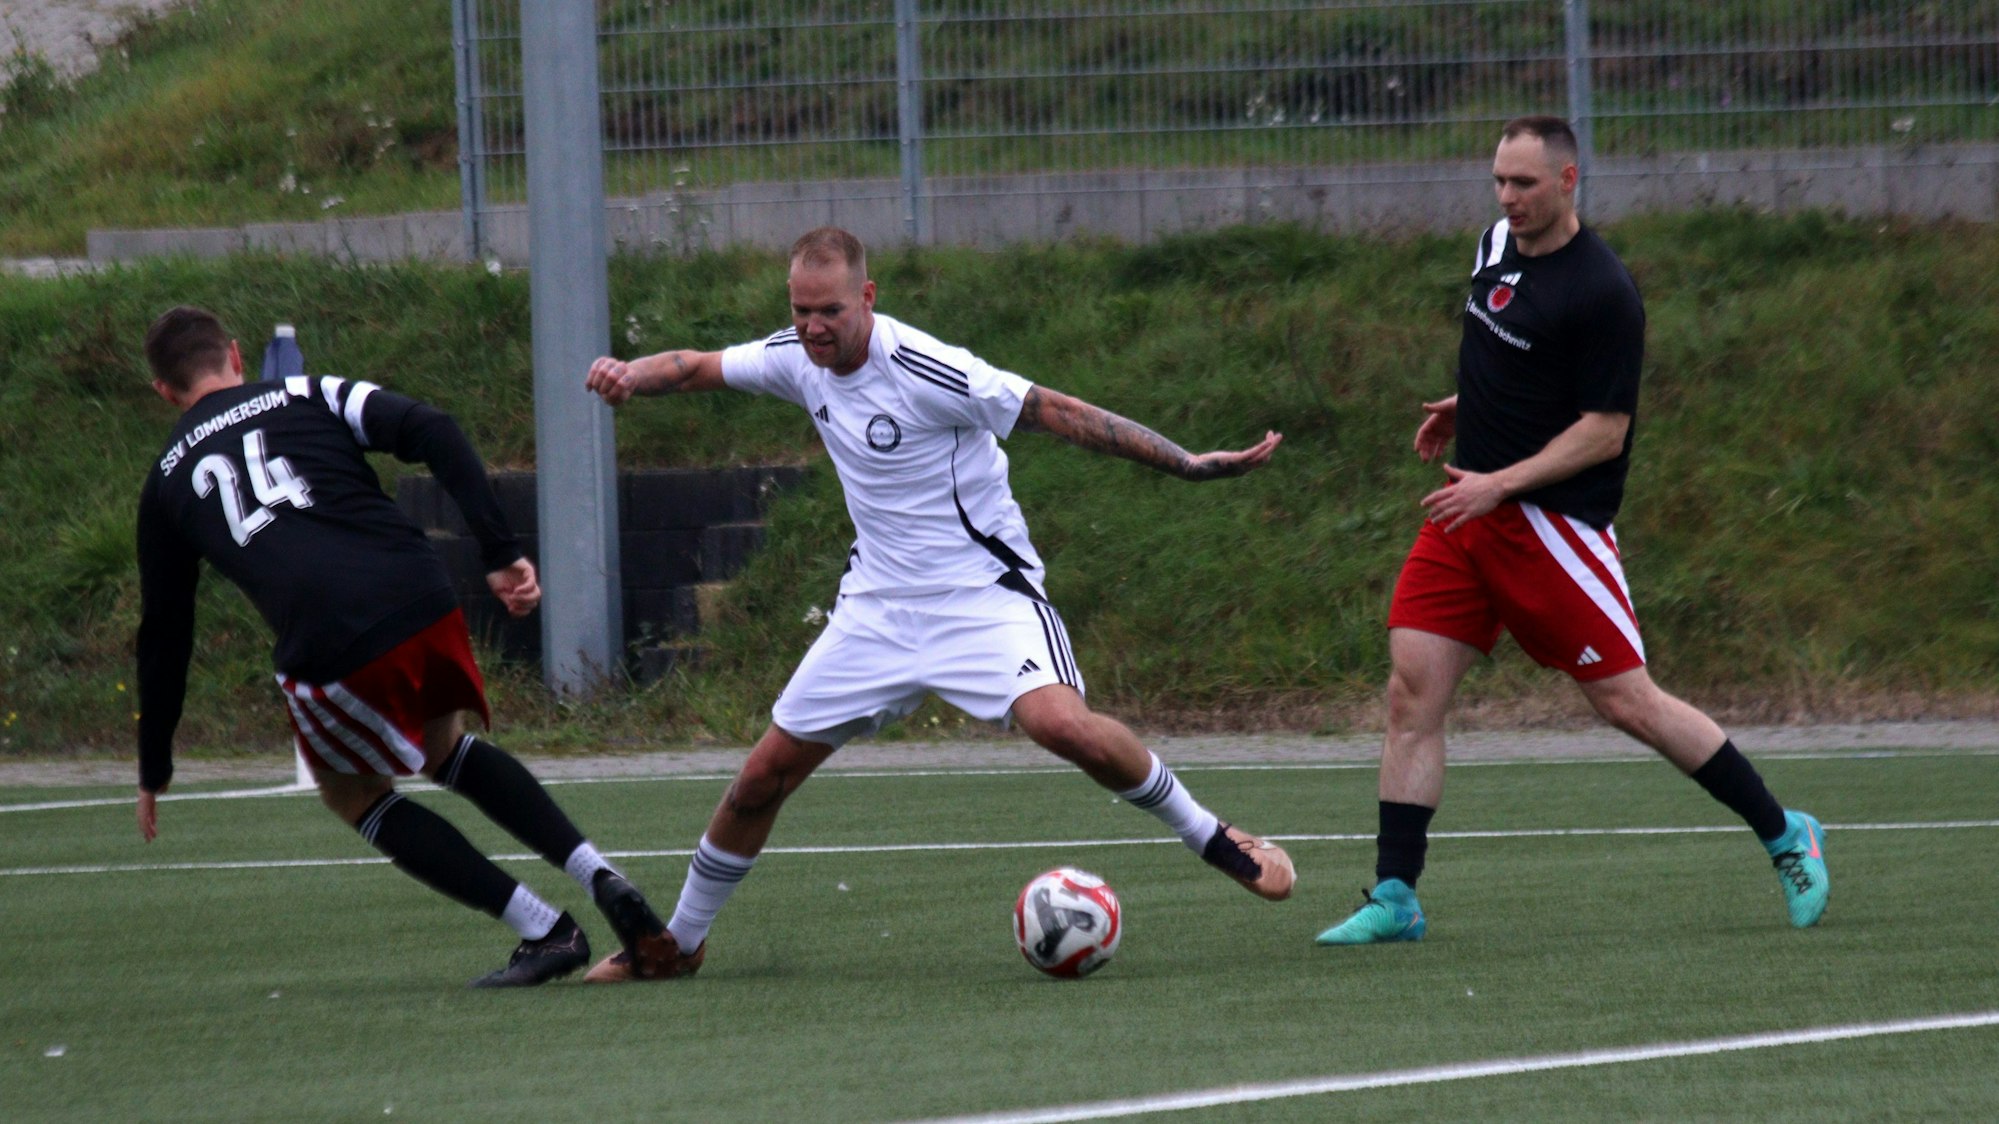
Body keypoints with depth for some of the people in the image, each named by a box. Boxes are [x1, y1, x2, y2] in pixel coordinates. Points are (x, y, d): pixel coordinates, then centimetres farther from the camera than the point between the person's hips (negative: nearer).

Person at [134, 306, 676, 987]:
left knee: (353, 793, 24)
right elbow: (433, 434, 2)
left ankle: (544, 930, 13)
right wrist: (500, 552, -1)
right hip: (422, 599, 3)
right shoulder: (311, 396, 20)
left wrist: (154, 770, 36)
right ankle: (598, 876, 16)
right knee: (446, 749, 32)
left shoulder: (169, 482, 22)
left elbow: (163, 635, 27)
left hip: (326, 647, -2)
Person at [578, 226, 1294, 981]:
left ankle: (1210, 839, -10)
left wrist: (1187, 464, -21)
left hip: (982, 593, -6)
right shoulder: (798, 359, -2)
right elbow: (695, 368, 11)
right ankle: (680, 941, 24)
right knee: (762, 778, 5)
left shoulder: (925, 372, -22)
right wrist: (629, 374, -12)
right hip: (876, 604, 6)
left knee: (1062, 724, -32)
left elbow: (1055, 412, -19)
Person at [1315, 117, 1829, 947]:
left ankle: (1785, 838, 12)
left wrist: (1500, 483, -20)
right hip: (1470, 509, 8)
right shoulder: (1498, 245, 9)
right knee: (1412, 691, -3)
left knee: (1627, 702, -3)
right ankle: (1394, 899, -2)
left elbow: (1604, 432, -17)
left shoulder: (1603, 292, -17)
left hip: (1552, 522, -7)